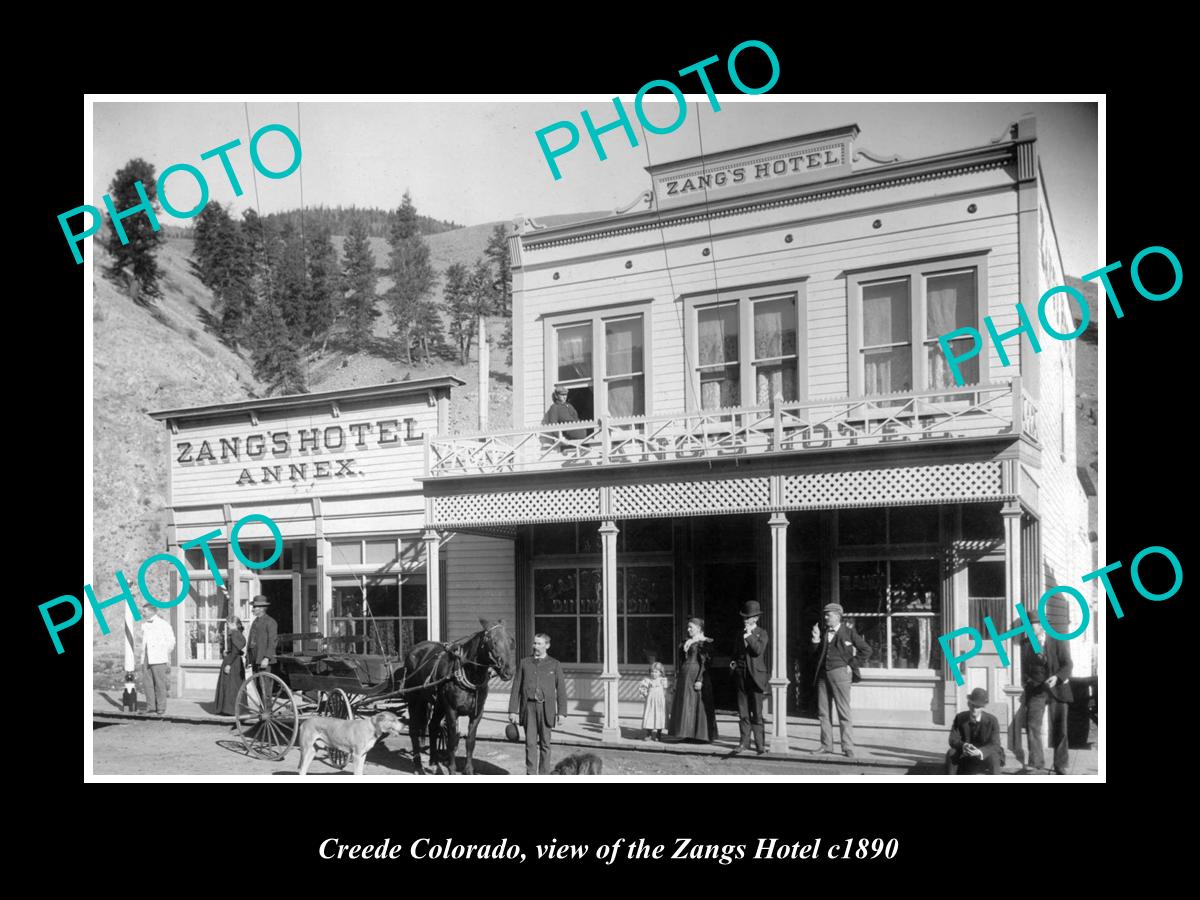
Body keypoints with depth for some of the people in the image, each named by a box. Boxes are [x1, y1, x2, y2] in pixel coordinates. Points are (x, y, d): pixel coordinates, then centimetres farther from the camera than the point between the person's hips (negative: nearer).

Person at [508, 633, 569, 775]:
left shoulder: (555, 664, 5)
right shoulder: (524, 663, 8)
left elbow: (561, 690, 3)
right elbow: (516, 688, 7)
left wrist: (562, 712, -4)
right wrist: (513, 710, 1)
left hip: (546, 708, 0)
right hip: (528, 706, 1)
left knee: (545, 743, 5)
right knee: (530, 743, -3)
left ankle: (544, 775, 14)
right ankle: (531, 775, 1)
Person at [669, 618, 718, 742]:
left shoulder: (704, 642, -8)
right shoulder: (687, 642, 15)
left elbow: (704, 663, -14)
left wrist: (699, 680, -20)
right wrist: (677, 679, 16)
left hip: (695, 675, -8)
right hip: (684, 676, 8)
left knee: (696, 704, -5)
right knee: (683, 706, 7)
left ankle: (701, 735, 1)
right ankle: (688, 734, 12)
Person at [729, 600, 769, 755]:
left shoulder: (761, 634, -1)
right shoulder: (740, 633, 15)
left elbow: (759, 650, -17)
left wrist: (749, 636, -18)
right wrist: (733, 661, 7)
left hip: (755, 675, -5)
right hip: (741, 675, 5)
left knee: (757, 712, -3)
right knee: (743, 712, 6)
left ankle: (760, 743, 3)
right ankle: (744, 742, 13)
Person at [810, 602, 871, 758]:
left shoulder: (849, 632, -1)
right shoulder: (823, 632, 13)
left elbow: (866, 650, 0)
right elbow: (817, 653, 12)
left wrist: (852, 665, -4)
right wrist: (816, 639, -4)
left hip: (839, 673, -5)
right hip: (823, 674, 5)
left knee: (843, 712, -5)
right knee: (823, 712, 6)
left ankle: (848, 748, 0)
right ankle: (826, 745, 14)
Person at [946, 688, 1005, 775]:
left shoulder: (992, 720, -15)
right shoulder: (960, 718, -8)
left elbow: (995, 745, -21)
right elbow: (953, 740, -14)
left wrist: (980, 752, -42)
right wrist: (963, 746, -38)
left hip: (985, 756, -2)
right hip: (966, 758, 2)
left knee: (993, 757, -35)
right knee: (951, 753, -27)